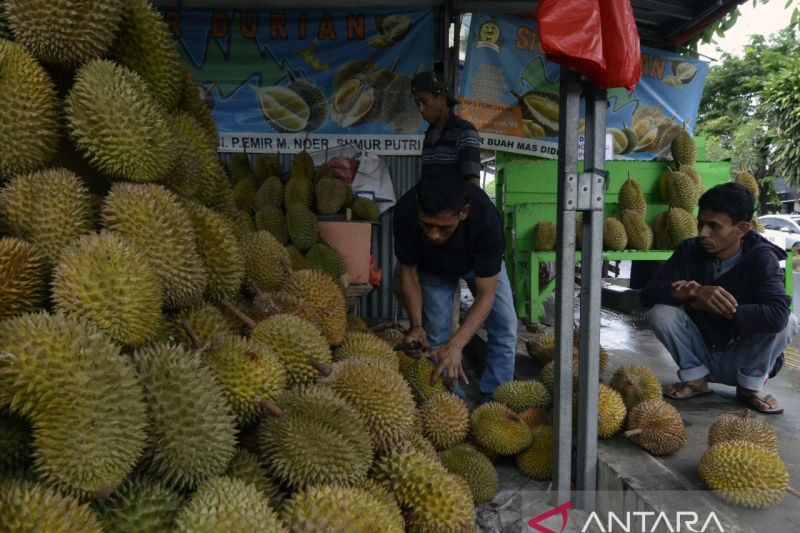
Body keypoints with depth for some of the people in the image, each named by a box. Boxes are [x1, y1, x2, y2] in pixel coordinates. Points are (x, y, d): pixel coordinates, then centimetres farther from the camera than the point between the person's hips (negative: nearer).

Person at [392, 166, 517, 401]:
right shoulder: (405, 212, -38)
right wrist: (416, 325, -30)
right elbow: (408, 270, -19)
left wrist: (456, 345, -45)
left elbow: (486, 293, -35)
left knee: (505, 326, -10)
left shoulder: (484, 215, -43)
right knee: (436, 333, -6)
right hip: (433, 267, 1)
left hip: (480, 262, 0)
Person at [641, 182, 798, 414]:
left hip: (742, 361, -2)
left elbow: (778, 314, -34)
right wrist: (694, 293, -35)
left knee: (788, 322, -27)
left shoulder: (761, 257, -17)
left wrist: (707, 305, -31)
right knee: (661, 312, -23)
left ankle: (750, 386, -4)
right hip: (700, 356, 2)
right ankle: (695, 378, 0)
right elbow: (648, 294, -17)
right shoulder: (690, 250, -10)